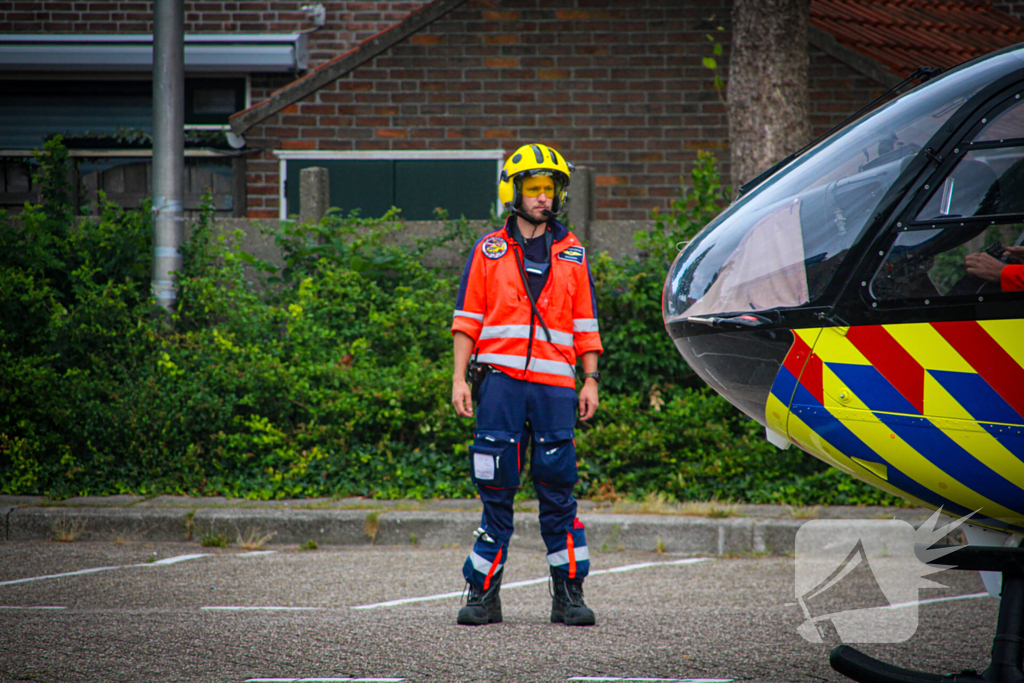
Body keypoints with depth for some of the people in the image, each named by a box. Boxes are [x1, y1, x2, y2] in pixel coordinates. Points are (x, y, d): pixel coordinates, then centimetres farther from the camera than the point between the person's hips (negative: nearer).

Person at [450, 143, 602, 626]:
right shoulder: (489, 251, 9)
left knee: (558, 490, -1)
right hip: (500, 381, -1)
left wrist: (590, 381, 4)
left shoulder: (572, 255, 13)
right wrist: (459, 378, -1)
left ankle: (569, 594, 2)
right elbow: (467, 320, 8)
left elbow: (585, 326, 13)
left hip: (554, 384, 1)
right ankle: (483, 594, 2)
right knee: (496, 491, -1)